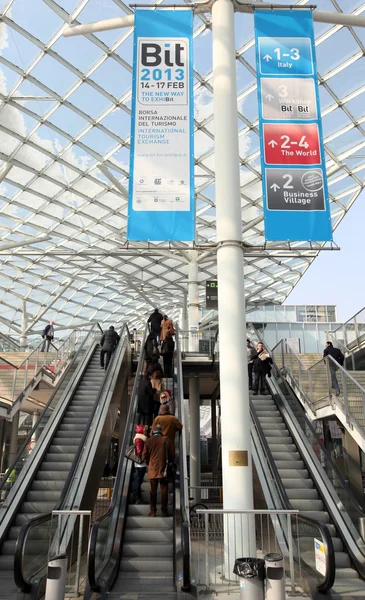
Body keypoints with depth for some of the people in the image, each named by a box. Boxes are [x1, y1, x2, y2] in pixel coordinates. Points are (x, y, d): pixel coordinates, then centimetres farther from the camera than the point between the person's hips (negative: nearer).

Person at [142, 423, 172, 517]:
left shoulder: (148, 441, -2)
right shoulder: (165, 440, -6)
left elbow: (144, 456, 1)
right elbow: (169, 455, -2)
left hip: (152, 470, 1)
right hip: (163, 469, -1)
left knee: (153, 490, 8)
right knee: (164, 490, 6)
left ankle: (153, 511, 9)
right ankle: (164, 511, 7)